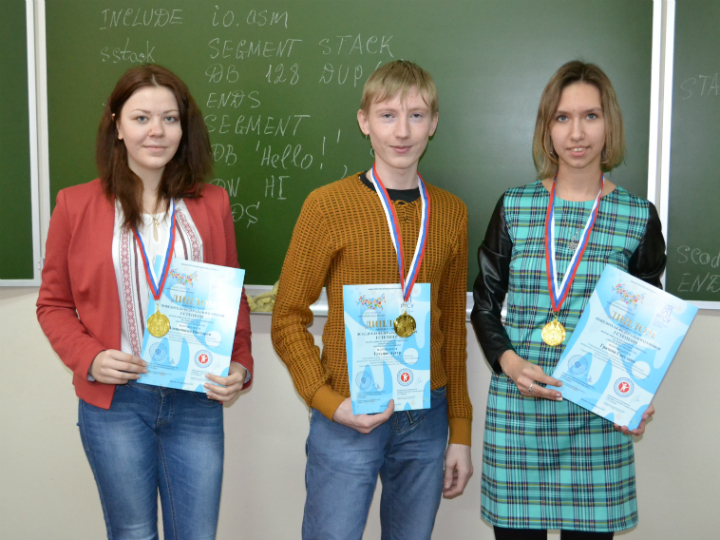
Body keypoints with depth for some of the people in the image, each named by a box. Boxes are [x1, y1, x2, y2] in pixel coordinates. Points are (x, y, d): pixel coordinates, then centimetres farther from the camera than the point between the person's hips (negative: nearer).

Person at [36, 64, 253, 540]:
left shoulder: (212, 205, 4)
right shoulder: (76, 205, -1)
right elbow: (54, 304, 5)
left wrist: (240, 365, -5)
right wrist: (88, 358, -11)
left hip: (198, 400, 1)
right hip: (114, 400, -1)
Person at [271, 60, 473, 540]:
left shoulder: (452, 213, 5)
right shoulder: (328, 205, -7)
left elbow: (453, 327, 10)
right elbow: (288, 320, -4)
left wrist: (460, 432, 10)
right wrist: (329, 403, -14)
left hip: (426, 420, 4)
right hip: (349, 419, -3)